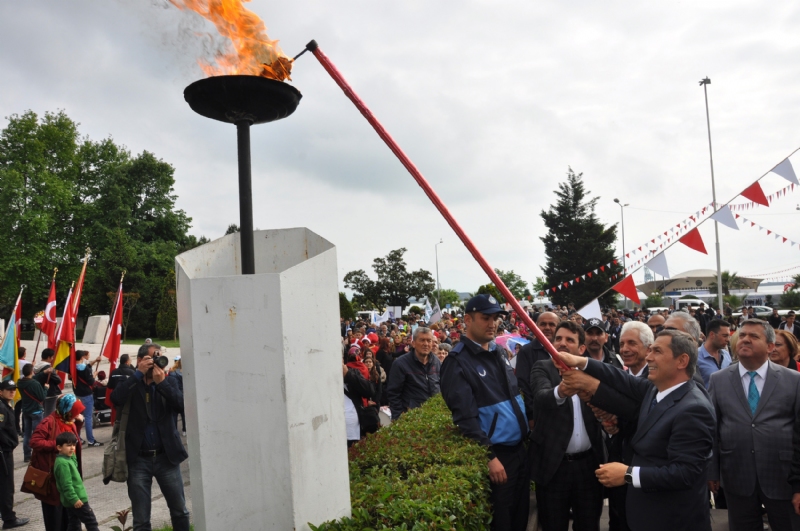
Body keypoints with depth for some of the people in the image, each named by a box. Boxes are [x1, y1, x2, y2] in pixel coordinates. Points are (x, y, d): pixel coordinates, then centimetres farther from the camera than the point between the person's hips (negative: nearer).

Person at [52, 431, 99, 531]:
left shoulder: (69, 458, 8)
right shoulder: (63, 463, -21)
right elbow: (66, 484, -24)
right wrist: (74, 499, -23)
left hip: (71, 500, 10)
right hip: (76, 500, -10)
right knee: (91, 521, -1)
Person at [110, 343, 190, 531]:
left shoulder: (169, 382, 6)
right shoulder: (129, 383, 1)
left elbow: (180, 405, -10)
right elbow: (116, 398, -20)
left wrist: (161, 382, -18)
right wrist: (138, 373, -17)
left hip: (167, 456, 1)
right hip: (138, 459, -1)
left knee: (180, 512, 10)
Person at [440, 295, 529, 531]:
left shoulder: (498, 352, 9)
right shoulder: (458, 362, -16)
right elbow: (466, 417, -21)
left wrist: (528, 434, 13)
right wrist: (489, 456, -21)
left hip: (519, 449, 7)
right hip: (495, 454, -7)